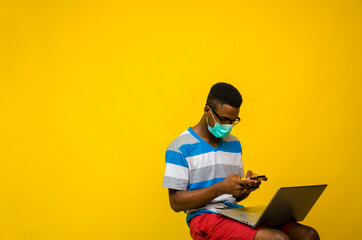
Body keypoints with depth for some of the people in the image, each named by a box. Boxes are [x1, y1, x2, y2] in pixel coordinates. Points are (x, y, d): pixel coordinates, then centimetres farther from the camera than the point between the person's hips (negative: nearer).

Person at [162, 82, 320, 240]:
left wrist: (247, 188, -2)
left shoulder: (234, 144, 17)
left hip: (236, 213, 7)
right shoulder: (180, 147, -4)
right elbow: (176, 203, -10)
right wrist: (221, 188, -19)